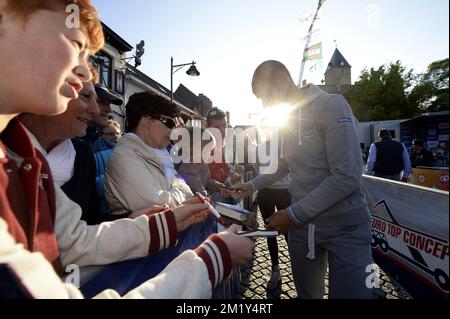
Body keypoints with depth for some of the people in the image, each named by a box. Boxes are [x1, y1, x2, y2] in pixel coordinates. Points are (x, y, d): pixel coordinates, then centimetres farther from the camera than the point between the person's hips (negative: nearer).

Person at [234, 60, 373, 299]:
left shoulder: (331, 105, -14)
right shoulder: (285, 118, 8)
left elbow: (347, 178, -22)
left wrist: (293, 214, -19)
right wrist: (253, 185, 12)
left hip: (344, 226, -6)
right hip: (301, 224, 6)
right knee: (307, 294, 20)